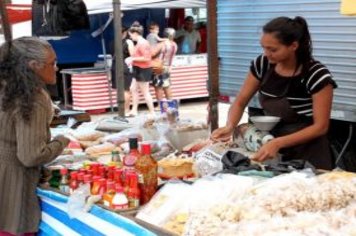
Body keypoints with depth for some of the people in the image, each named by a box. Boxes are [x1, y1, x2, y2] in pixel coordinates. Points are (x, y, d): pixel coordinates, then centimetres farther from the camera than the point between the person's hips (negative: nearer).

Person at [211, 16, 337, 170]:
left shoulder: (316, 75, -19)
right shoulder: (262, 64, -7)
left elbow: (320, 127, -18)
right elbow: (240, 102, 2)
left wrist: (278, 143, -28)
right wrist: (229, 127, -18)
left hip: (307, 155, -4)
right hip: (273, 149, 4)